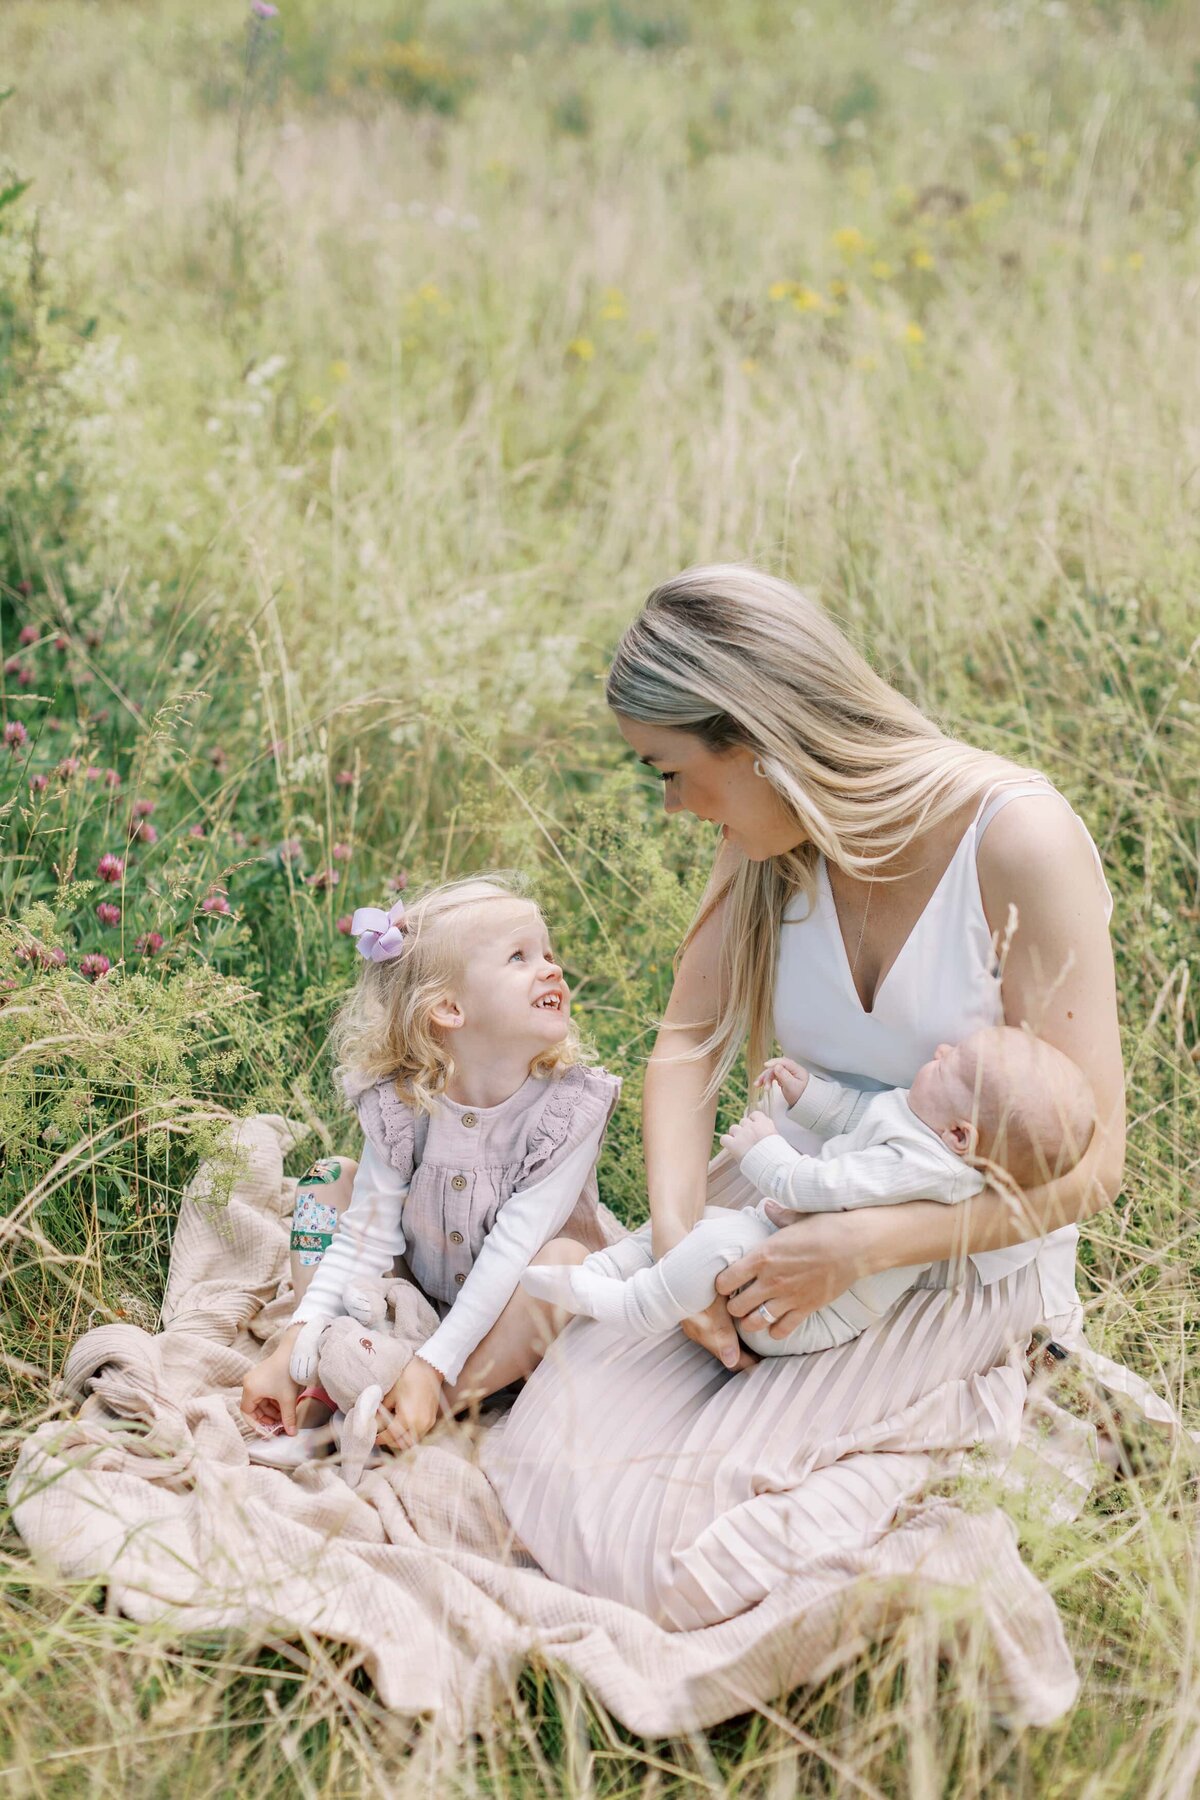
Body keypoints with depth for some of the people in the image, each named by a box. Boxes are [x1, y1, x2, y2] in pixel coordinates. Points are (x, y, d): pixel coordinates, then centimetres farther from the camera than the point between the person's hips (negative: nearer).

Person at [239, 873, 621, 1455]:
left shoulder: (570, 1104, -22)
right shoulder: (400, 1102, -13)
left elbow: (511, 1251, -27)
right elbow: (367, 1239, -11)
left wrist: (432, 1368, -32)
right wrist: (293, 1350, -20)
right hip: (417, 1300, 4)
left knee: (564, 1257, -33)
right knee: (331, 1180, -4)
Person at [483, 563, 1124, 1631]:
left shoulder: (1018, 837, -23)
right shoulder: (768, 840, -5)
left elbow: (1087, 1165, -21)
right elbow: (689, 1043, 1)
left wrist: (857, 1247, -27)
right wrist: (677, 1233, -17)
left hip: (961, 1259, -5)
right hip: (784, 1202, 5)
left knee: (668, 1557, -18)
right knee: (548, 1469, -11)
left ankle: (959, 1408, 5)